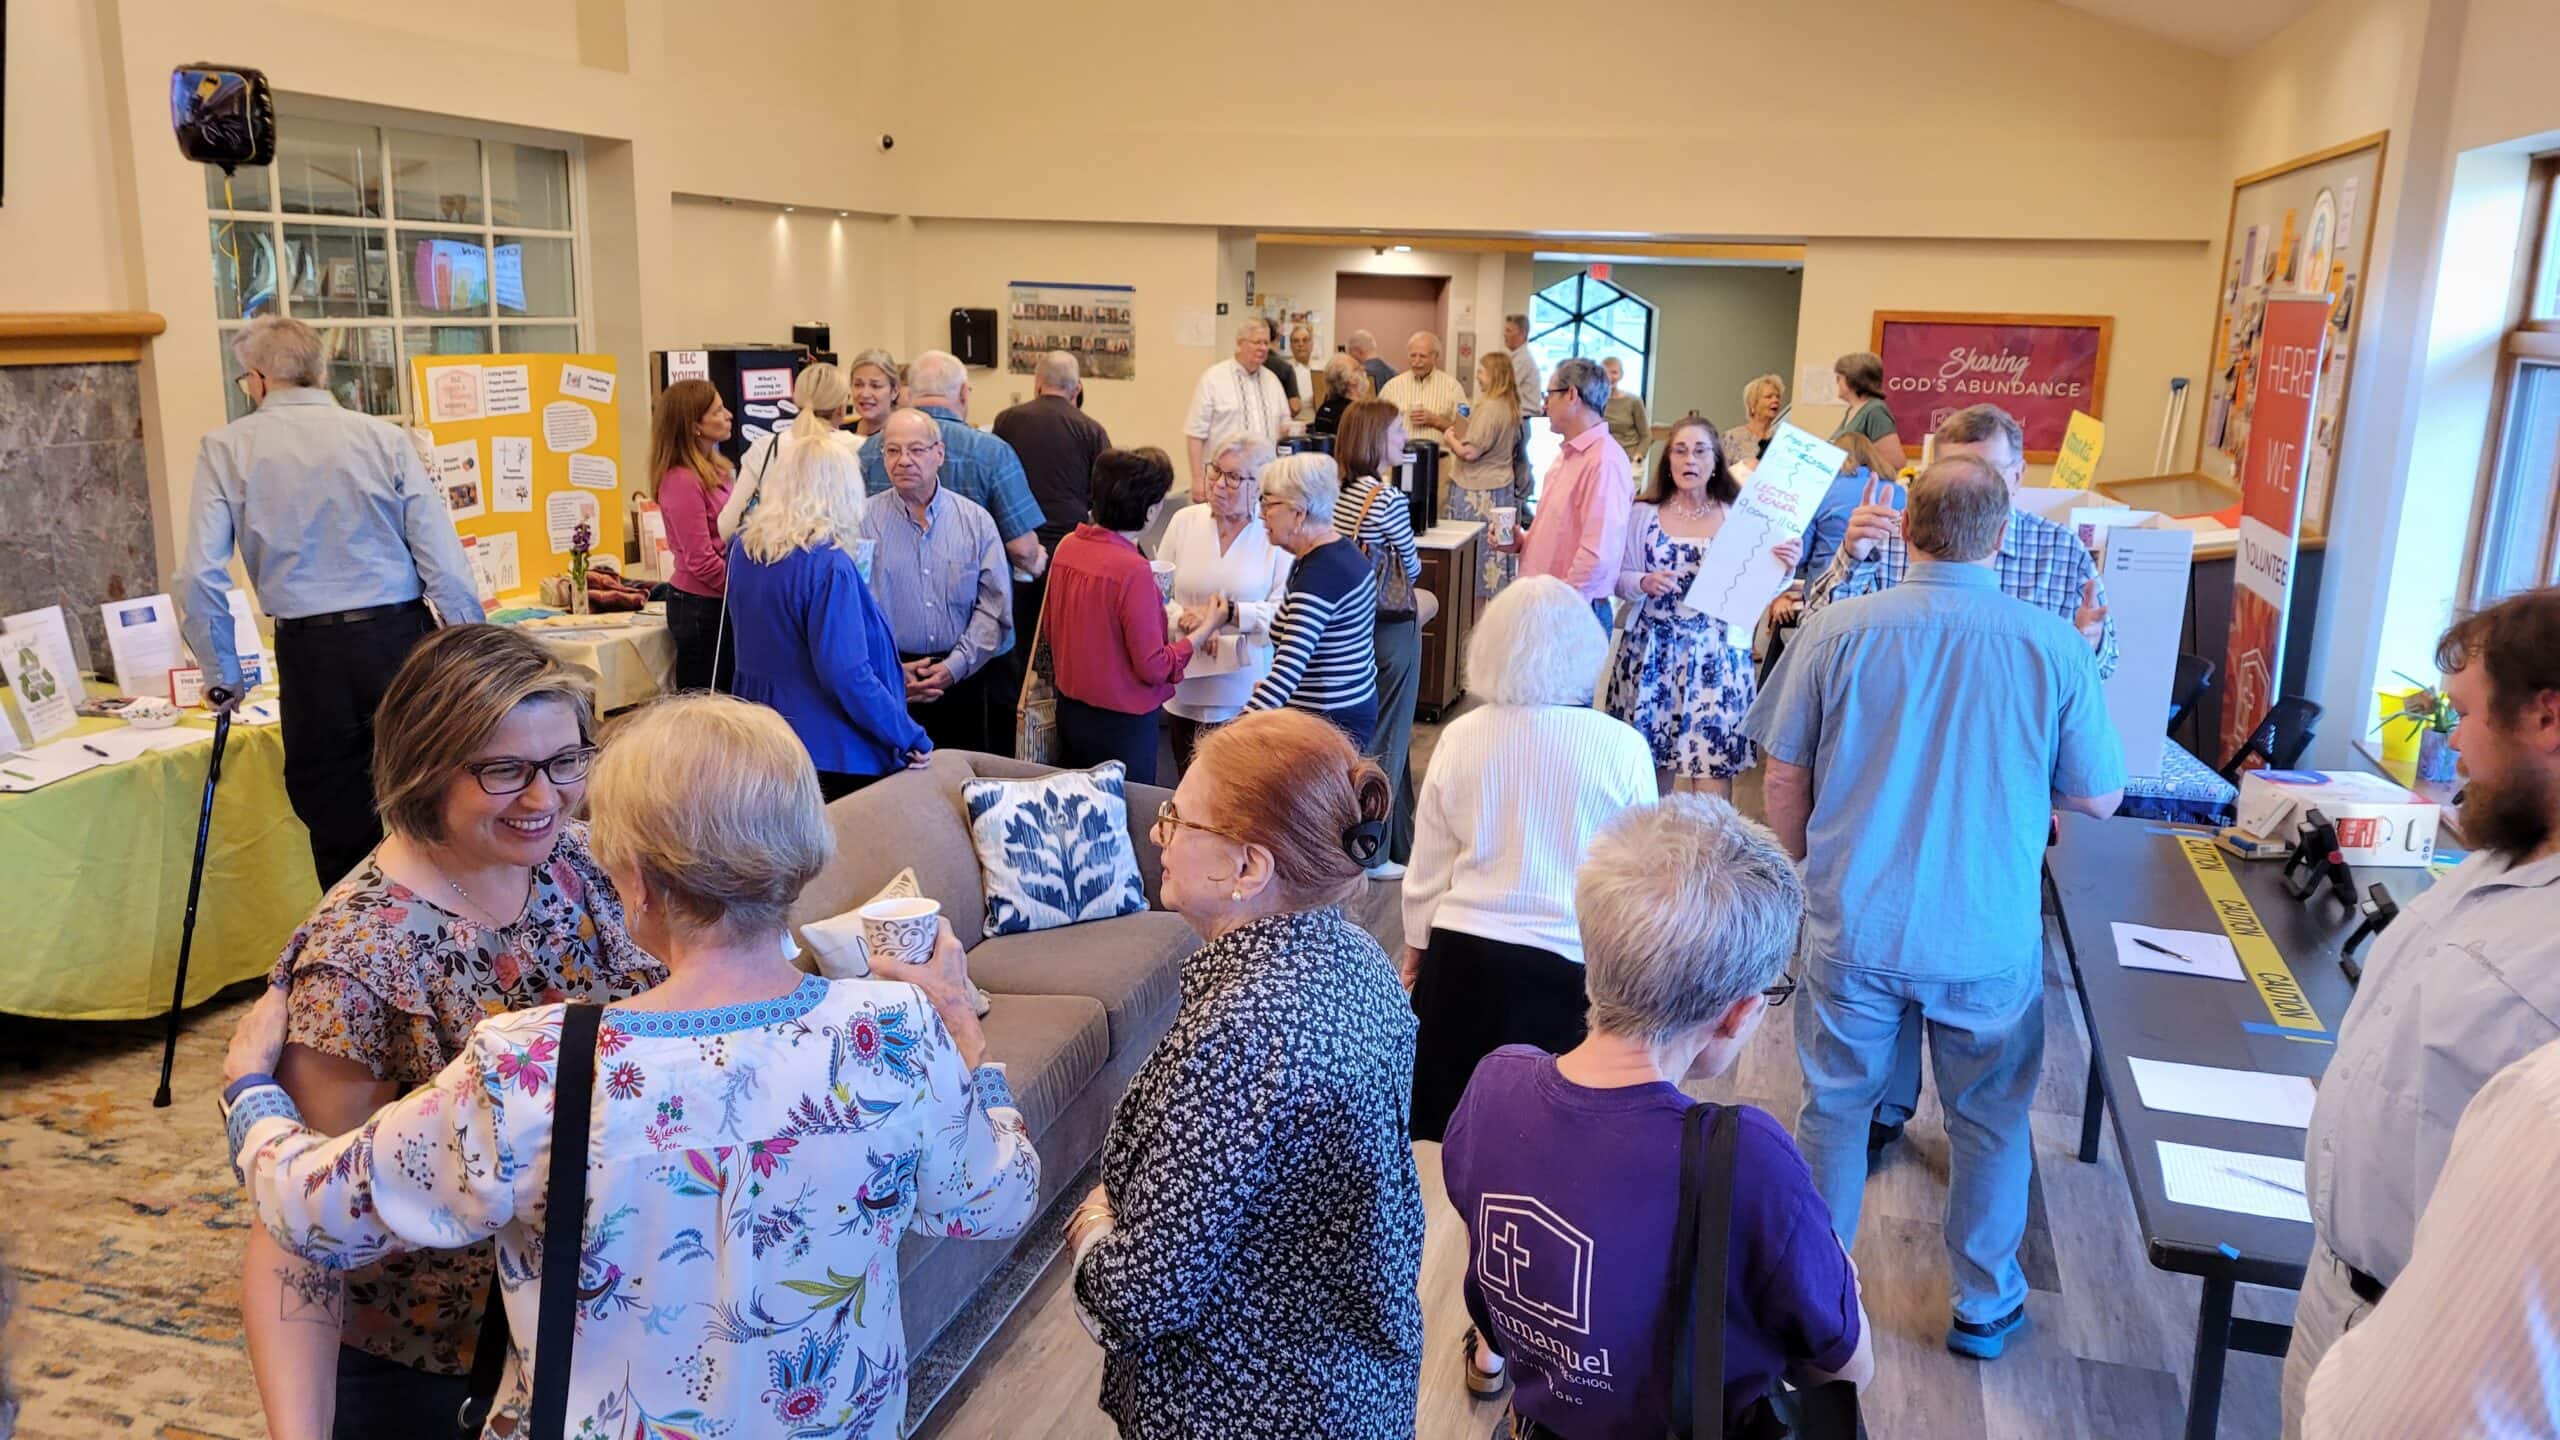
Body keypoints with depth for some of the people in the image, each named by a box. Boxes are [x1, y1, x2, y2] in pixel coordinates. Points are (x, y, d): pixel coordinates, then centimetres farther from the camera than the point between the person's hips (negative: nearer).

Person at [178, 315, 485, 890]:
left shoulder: (225, 449, 4)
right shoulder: (384, 437, 3)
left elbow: (200, 577, -1)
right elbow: (444, 562, -2)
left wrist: (223, 675, 11)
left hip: (312, 652, 0)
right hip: (401, 639, 1)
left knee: (340, 835, 10)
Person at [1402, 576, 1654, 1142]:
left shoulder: (1461, 737, -4)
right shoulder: (1621, 747, -11)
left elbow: (1427, 866, 5)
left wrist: (1417, 945, 20)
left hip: (1463, 956, 3)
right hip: (1569, 966, -2)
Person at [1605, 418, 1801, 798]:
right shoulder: (1644, 513, 4)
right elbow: (1619, 577, 5)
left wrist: (1783, 568, -22)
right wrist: (1644, 584, -15)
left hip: (1715, 655, -1)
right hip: (1653, 651, 2)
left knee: (1713, 764, -6)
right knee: (1649, 766, 8)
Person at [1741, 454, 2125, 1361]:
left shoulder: (1837, 632, -10)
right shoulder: (2055, 648, -10)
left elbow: (1783, 782, -4)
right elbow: (2100, 797, 0)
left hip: (1853, 928, 0)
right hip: (1989, 939, 0)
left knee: (1835, 1108, 18)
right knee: (1990, 1123, 19)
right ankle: (1984, 1306, 36)